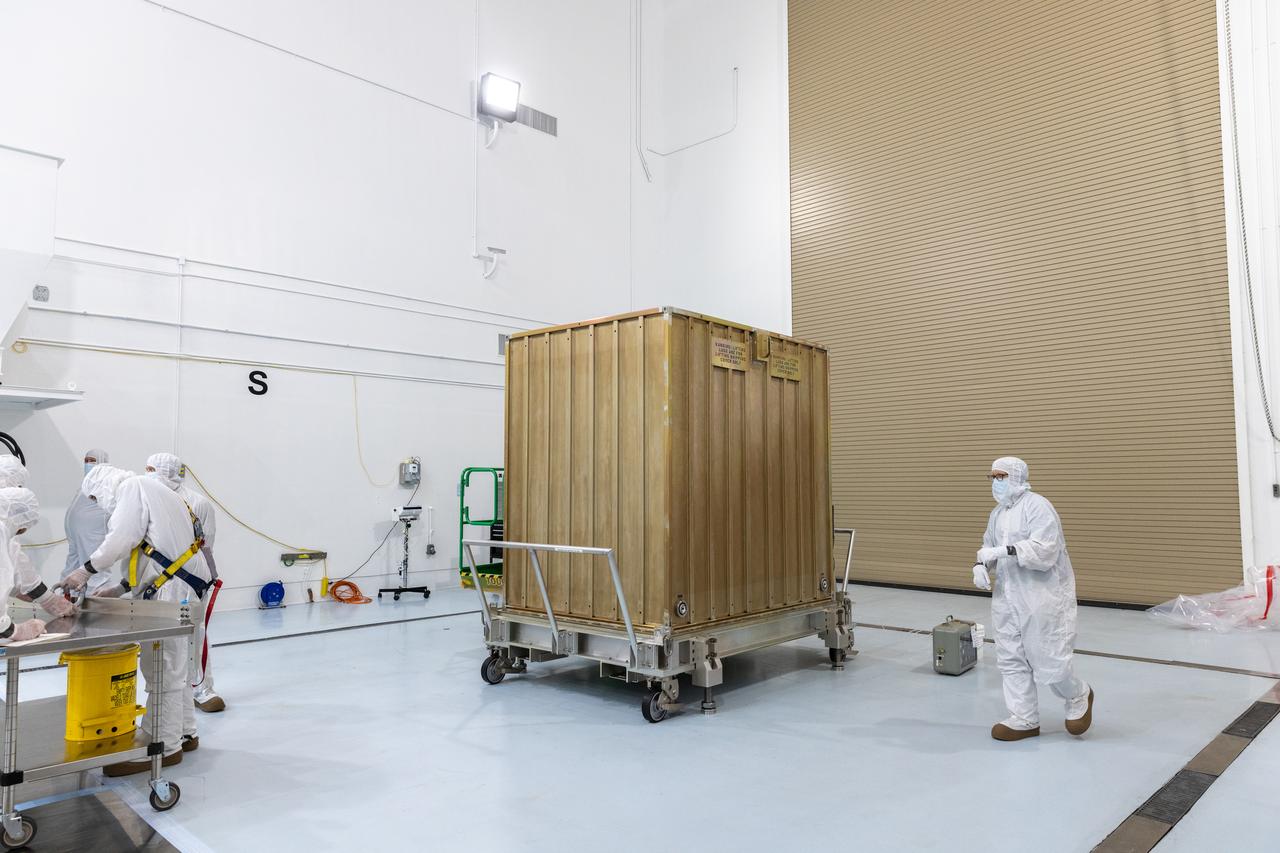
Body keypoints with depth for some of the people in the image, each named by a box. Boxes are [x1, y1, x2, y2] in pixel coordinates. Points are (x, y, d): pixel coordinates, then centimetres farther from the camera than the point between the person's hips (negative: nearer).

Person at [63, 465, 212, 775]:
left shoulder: (134, 486, -1)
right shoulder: (151, 493, 27)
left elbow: (122, 538, -14)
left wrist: (86, 570, -3)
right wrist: (118, 589, 19)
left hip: (174, 590, -11)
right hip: (177, 588, 11)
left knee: (163, 670, -6)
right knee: (174, 666, 18)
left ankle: (165, 748, -1)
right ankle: (184, 734, 27)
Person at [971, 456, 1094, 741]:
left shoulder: (1037, 506, -15)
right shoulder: (997, 513, 12)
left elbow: (1044, 551, -25)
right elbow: (990, 548, 14)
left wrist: (1005, 550, -29)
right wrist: (981, 565, -6)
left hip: (1043, 597, -8)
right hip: (1008, 597, 8)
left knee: (1047, 661, 0)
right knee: (1011, 659, 9)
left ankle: (1079, 697, 31)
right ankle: (1024, 720, 21)